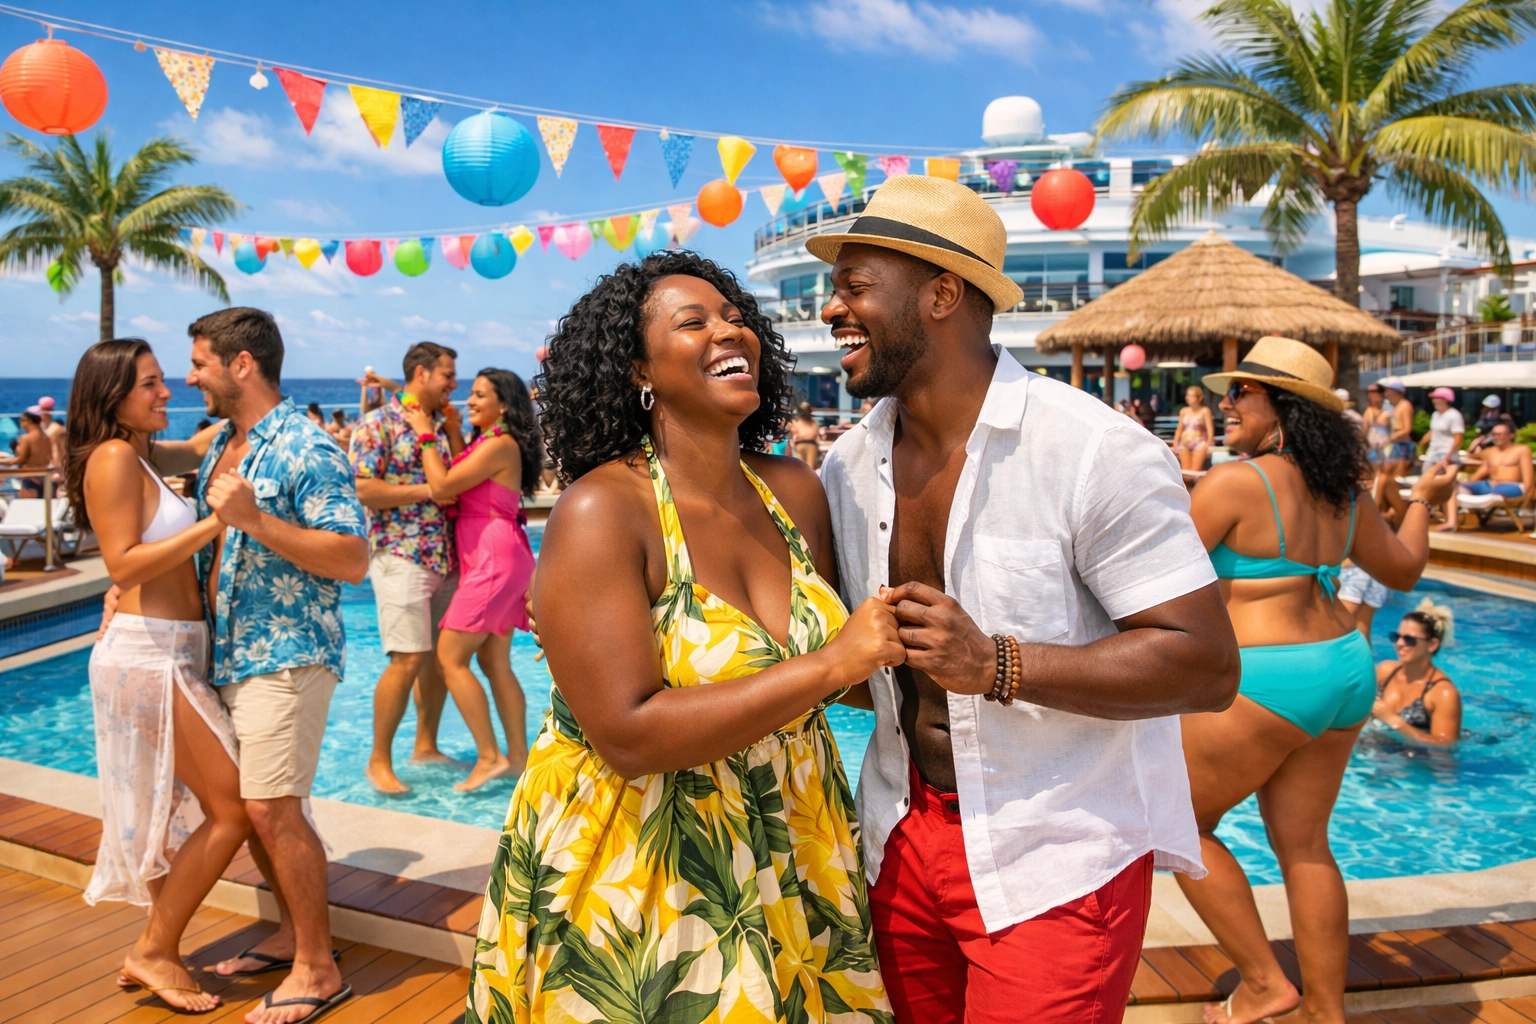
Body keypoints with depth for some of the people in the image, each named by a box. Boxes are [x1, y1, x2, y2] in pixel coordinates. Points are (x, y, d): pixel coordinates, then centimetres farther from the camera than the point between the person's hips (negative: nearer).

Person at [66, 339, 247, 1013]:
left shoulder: (141, 457, 17)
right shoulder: (113, 457, -12)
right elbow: (124, 563, -18)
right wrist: (213, 523, -24)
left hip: (172, 653, 10)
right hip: (147, 653, -10)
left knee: (190, 811, 16)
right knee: (233, 810, -6)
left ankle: (155, 951, 28)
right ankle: (155, 951, 8)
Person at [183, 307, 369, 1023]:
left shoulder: (305, 448, -14)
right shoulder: (223, 443, 14)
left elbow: (353, 559, -21)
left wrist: (254, 519, -27)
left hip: (286, 655, -9)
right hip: (230, 654, 9)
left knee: (272, 808, -8)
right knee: (247, 804, 14)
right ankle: (292, 932, 30)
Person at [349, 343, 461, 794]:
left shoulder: (442, 421, 14)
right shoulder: (377, 423, -6)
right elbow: (362, 489, -14)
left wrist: (452, 427, 1)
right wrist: (426, 490, -13)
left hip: (445, 556, 7)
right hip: (401, 555, -7)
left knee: (441, 656, 11)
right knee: (408, 659, -11)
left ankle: (426, 746, 25)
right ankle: (379, 760, 2)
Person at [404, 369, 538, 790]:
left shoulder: (500, 444, -14)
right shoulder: (484, 443, 18)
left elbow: (441, 487, -16)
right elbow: (453, 482, 11)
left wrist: (426, 435, -7)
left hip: (494, 561, -10)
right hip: (491, 561, 10)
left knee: (451, 657, -8)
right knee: (496, 664, 11)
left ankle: (490, 756, -5)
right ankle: (518, 756, 15)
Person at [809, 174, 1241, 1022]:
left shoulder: (1094, 452, -17)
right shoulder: (848, 467, 2)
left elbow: (1207, 666, -19)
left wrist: (995, 665, -27)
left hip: (1057, 863, -5)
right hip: (904, 842, 6)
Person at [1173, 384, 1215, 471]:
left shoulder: (1204, 411, -3)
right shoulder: (1184, 411, 9)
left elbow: (1210, 428, -7)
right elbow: (1179, 429, 15)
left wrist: (1208, 443, -16)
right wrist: (1175, 443, 7)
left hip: (1199, 442, -4)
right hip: (1185, 443, 4)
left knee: (1195, 469, -12)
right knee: (1185, 470, -3)